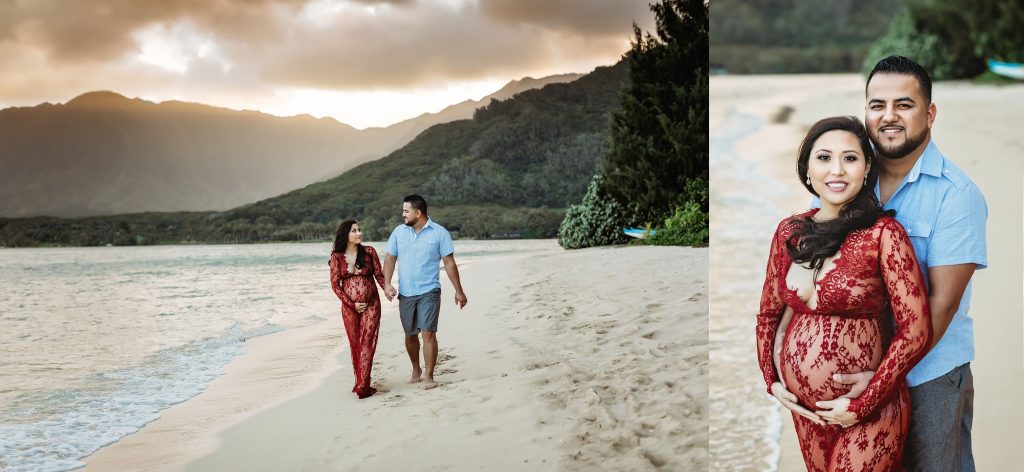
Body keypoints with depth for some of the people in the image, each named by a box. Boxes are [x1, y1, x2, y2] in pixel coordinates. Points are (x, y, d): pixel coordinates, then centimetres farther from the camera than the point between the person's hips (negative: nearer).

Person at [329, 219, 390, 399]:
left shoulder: (369, 252, -1)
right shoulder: (337, 257, -2)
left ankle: (362, 386, -6)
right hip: (349, 307, 1)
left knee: (367, 344, -6)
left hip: (371, 305, -1)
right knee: (355, 345, 6)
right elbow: (335, 284, -1)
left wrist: (386, 289, -17)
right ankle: (360, 383, 11)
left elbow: (379, 274, 4)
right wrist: (352, 304, -7)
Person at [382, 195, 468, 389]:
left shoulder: (439, 233, -4)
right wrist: (387, 283, -7)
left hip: (429, 291, -4)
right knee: (410, 335, 13)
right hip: (405, 293, 4)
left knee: (428, 333, -12)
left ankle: (428, 376, -4)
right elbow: (390, 258, 7)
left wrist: (459, 290, -2)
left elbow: (449, 262, -2)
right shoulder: (399, 232, 5)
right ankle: (416, 370, 32)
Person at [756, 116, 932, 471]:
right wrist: (771, 380, 3)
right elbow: (768, 313, 12)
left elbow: (916, 331, -15)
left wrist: (861, 405, -15)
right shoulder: (789, 232, 0)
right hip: (802, 405, 5)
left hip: (866, 412, -5)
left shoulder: (883, 233, -14)